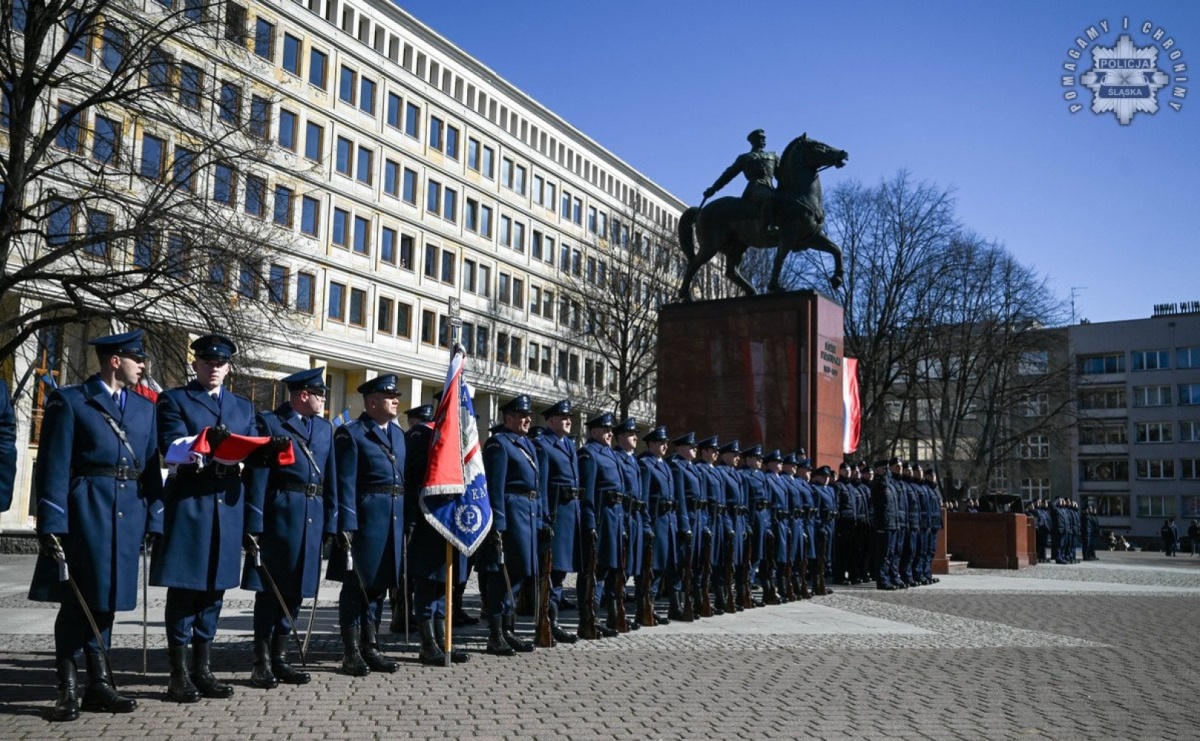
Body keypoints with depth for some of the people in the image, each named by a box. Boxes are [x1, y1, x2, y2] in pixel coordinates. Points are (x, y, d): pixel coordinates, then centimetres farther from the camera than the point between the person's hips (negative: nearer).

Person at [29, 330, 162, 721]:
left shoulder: (145, 407, 15)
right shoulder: (69, 400, -1)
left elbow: (152, 467, 12)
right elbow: (53, 466, -6)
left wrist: (155, 520, 4)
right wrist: (52, 525, -13)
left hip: (127, 513, 5)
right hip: (84, 511, -5)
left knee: (104, 599, 11)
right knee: (77, 600, 1)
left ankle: (98, 684, 17)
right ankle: (68, 689, 10)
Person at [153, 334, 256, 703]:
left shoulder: (244, 407, 18)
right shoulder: (174, 400, 6)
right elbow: (173, 447, -10)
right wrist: (207, 441, -28)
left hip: (228, 506, 4)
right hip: (189, 503, -4)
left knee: (214, 589, 9)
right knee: (183, 590, 0)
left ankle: (202, 669, 18)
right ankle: (179, 673, 7)